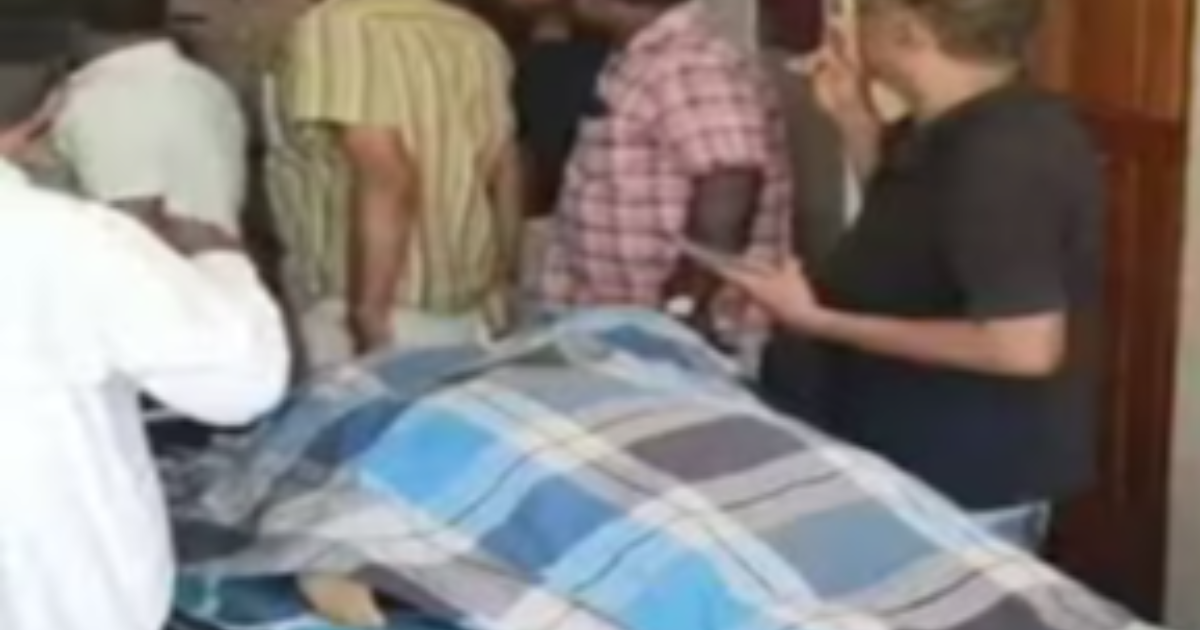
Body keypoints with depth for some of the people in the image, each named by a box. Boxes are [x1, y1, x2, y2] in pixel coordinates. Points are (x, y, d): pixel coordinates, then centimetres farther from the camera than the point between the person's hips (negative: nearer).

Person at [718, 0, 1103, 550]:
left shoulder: (1001, 155, -28)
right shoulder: (947, 134, 3)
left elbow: (1024, 346, -30)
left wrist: (820, 321, -26)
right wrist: (855, 120, 5)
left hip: (970, 488, -10)